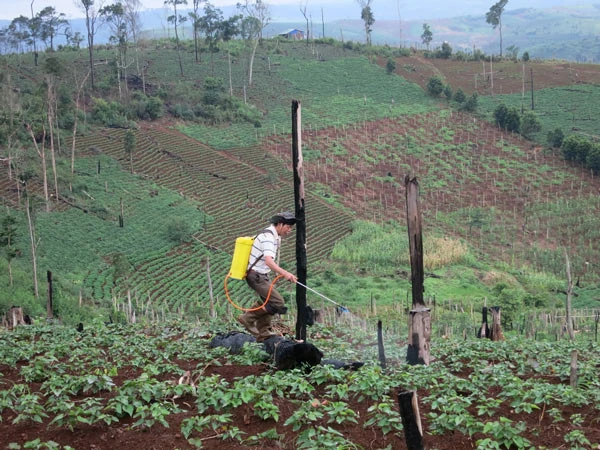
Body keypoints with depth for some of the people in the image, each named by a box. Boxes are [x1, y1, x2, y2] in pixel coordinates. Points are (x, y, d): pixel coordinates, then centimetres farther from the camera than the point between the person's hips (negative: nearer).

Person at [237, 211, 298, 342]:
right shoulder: (268, 237, -22)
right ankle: (248, 318, -6)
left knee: (269, 304, 16)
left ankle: (263, 334, 26)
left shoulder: (276, 236, 10)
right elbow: (268, 261, -37)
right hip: (256, 276, -10)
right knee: (278, 303, -16)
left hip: (263, 276, 10)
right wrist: (285, 273, -49)